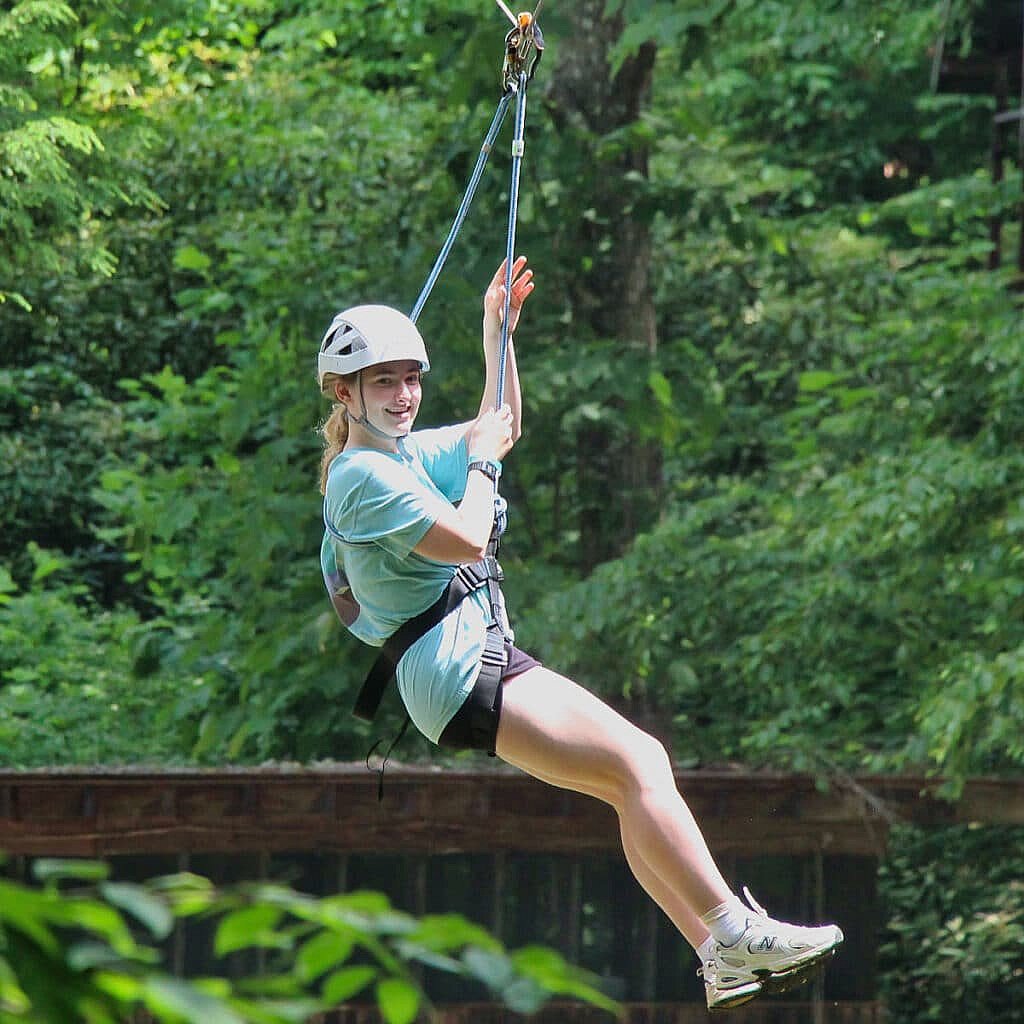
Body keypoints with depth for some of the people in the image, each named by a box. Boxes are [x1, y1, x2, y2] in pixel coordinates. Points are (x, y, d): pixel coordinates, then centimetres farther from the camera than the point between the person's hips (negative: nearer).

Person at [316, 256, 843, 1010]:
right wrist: (479, 461, -4)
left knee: (636, 775, 2)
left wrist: (499, 331, 22)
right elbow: (466, 540, -20)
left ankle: (724, 965, -1)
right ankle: (734, 934, -23)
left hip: (485, 659, 10)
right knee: (637, 765, -19)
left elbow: (501, 430, 31)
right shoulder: (363, 475, -12)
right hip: (458, 673, -10)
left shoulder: (404, 454, 17)